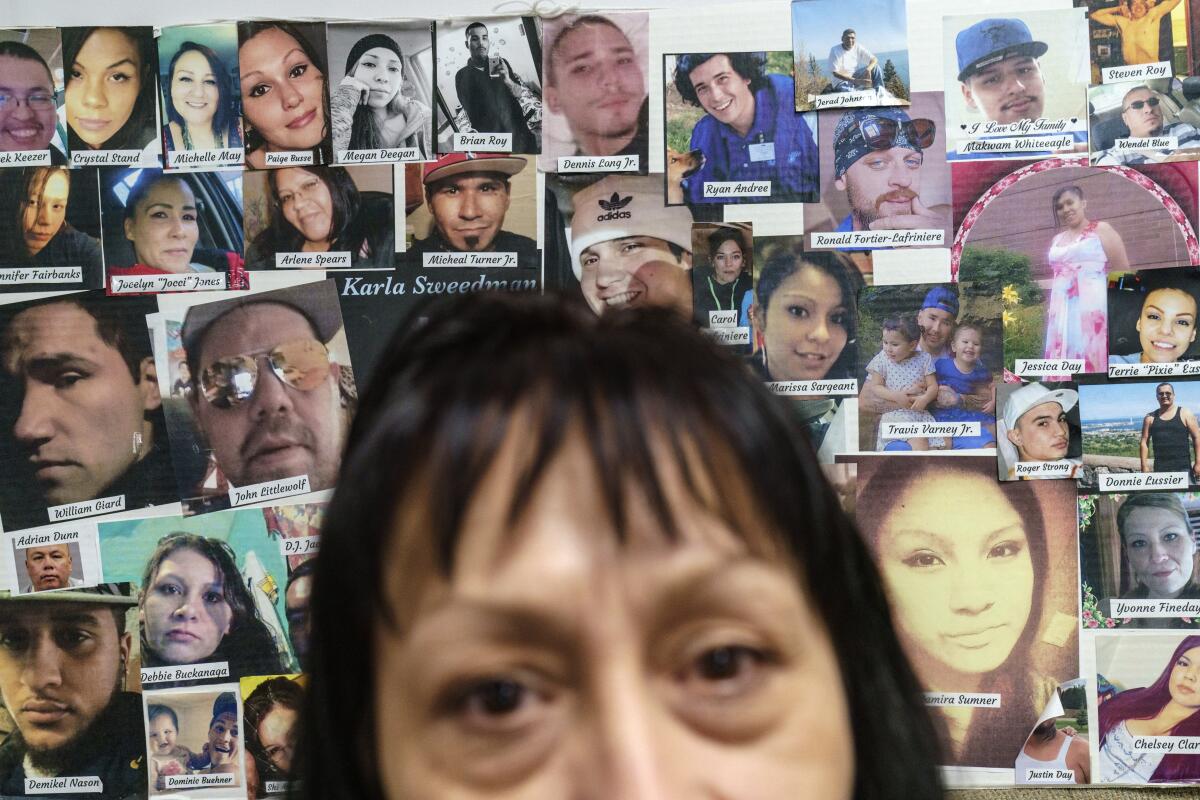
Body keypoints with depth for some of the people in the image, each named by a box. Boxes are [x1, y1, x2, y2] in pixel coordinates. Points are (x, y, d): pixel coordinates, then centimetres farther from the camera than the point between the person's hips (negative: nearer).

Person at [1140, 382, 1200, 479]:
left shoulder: (1185, 414, 5)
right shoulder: (1150, 418, 10)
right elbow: (1144, 442, 9)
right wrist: (1144, 466, 0)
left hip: (1183, 468, -2)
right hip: (1160, 469, 2)